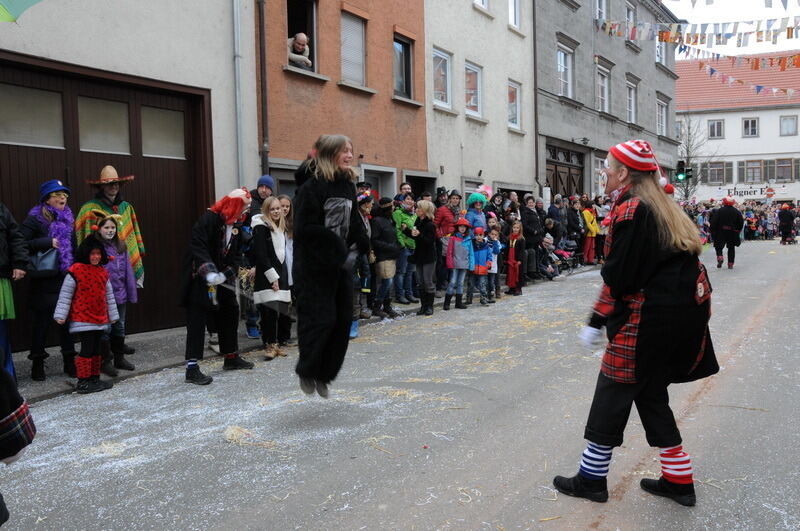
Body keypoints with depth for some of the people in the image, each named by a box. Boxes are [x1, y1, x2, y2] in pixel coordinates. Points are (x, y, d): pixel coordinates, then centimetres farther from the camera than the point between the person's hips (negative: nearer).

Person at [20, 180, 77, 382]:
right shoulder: (36, 219, -6)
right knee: (42, 320, 4)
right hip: (44, 281, -5)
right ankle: (37, 363, 17)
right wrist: (48, 242, -18)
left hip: (67, 279, 5)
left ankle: (69, 361, 19)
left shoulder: (68, 219, 12)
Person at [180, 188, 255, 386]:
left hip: (222, 279, 9)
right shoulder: (208, 219, -17)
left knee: (230, 314, 15)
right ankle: (192, 368, -7)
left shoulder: (236, 225, 8)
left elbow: (236, 254, 4)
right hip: (200, 280, -8)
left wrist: (228, 273, -12)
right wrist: (208, 270, -36)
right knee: (197, 321, -8)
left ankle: (231, 358, 31)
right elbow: (197, 246, -27)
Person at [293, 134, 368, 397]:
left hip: (341, 265, 8)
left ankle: (323, 375, 22)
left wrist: (361, 244, -5)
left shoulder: (348, 186, 10)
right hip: (314, 267, -7)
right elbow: (306, 228, -20)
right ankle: (306, 371, 20)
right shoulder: (312, 187, -13)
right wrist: (338, 247, -21)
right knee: (320, 320, -5)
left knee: (343, 320, 8)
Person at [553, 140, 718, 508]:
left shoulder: (630, 210, -14)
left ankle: (592, 478, 14)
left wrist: (597, 322, -5)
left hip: (648, 318, -9)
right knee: (651, 394, 18)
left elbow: (618, 277, -18)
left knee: (613, 393, 2)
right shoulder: (663, 206, 14)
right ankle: (679, 481, 25)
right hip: (685, 312, 9)